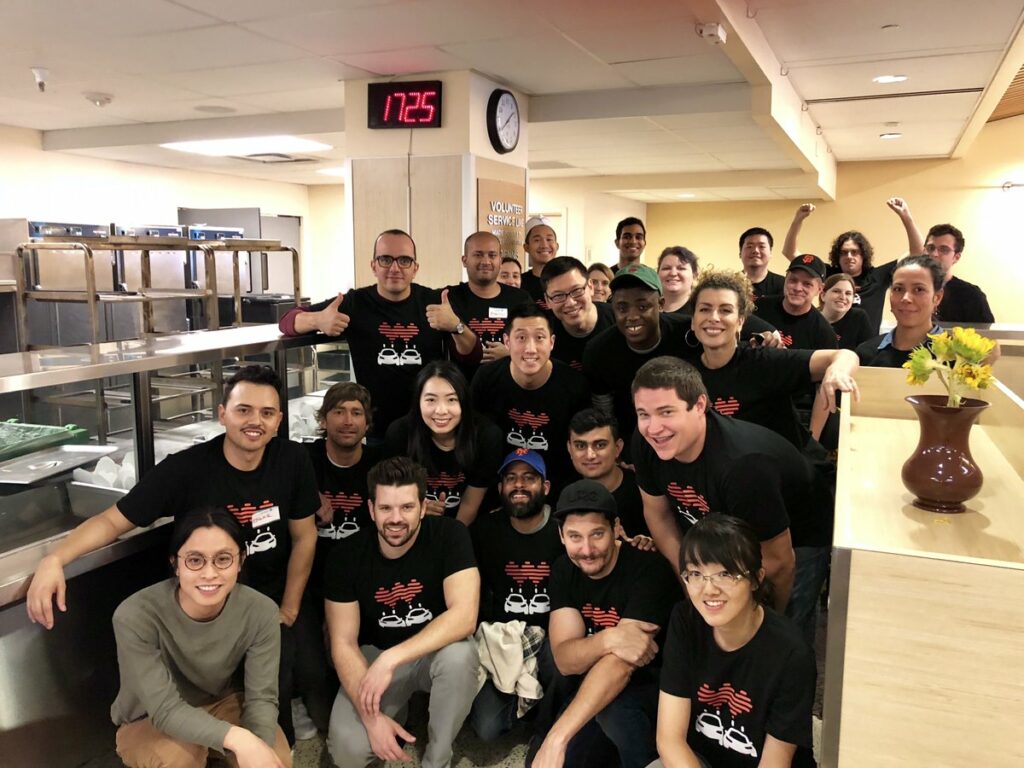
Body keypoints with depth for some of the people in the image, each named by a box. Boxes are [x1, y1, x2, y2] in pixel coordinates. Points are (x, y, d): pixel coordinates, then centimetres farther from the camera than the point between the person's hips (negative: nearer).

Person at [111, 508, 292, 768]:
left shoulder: (260, 611, -23)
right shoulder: (136, 616, -31)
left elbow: (261, 697, -18)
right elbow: (166, 710, -30)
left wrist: (258, 747, -40)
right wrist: (237, 738, -46)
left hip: (223, 703, 3)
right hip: (149, 721, -2)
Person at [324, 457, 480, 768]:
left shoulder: (449, 535, -20)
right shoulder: (346, 556, -14)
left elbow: (464, 616, -30)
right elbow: (343, 643, -12)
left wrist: (390, 660, -35)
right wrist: (371, 715, -24)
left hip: (436, 650, -1)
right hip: (374, 654, 1)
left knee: (459, 655, -36)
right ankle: (397, 712, 13)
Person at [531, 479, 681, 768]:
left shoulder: (648, 570, -24)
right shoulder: (564, 570, -7)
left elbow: (619, 665, -33)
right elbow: (565, 660, -17)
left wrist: (557, 738, -39)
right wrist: (608, 639, -39)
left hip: (659, 687, -5)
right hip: (597, 689, 5)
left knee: (613, 705, -35)